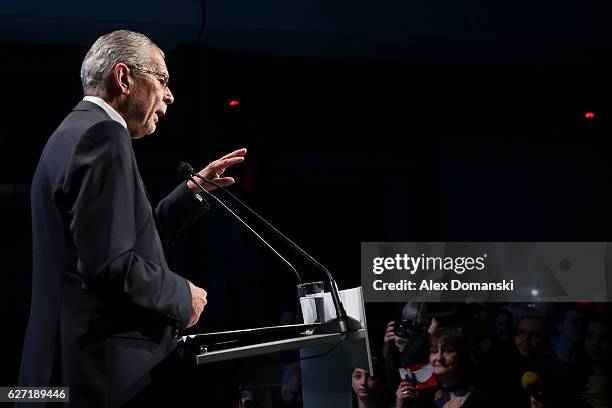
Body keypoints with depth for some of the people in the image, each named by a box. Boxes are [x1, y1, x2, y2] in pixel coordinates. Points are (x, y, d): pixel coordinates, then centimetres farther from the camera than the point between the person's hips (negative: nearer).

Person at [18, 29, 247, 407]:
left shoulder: (75, 133, 17)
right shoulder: (104, 135, -14)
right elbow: (110, 265, -23)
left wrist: (193, 191, 19)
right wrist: (183, 295, -9)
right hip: (107, 367, -10)